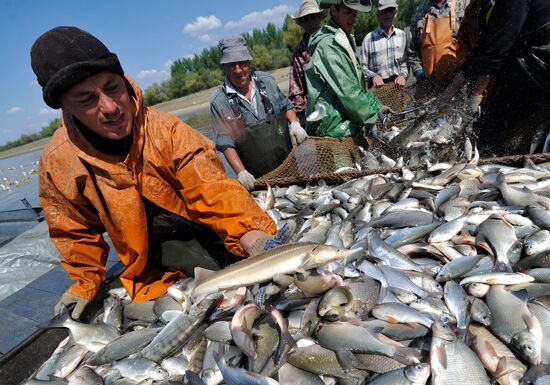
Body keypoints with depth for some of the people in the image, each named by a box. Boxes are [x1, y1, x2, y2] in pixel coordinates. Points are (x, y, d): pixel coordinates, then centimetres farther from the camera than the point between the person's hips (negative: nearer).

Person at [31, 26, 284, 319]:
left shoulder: (167, 130, -20)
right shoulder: (57, 164, -11)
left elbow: (212, 190, -27)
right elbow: (77, 233, 5)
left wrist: (251, 234, -42)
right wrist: (85, 283, 4)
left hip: (208, 236, 0)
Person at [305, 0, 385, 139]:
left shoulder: (345, 40, 18)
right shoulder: (329, 44, -13)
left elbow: (359, 84, 19)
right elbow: (347, 92, -17)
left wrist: (376, 106, 8)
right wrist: (374, 115, -9)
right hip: (335, 127, -9)